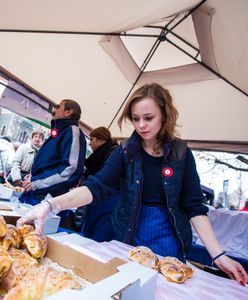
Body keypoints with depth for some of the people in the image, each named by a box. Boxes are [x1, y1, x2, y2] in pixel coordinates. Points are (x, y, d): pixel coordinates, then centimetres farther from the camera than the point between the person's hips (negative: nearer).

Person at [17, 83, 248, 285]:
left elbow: (194, 206, -7)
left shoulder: (181, 153, -8)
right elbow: (97, 186, -20)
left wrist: (218, 256, -15)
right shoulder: (126, 151, -9)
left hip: (167, 240, 0)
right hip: (130, 237, 1)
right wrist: (49, 205, -35)